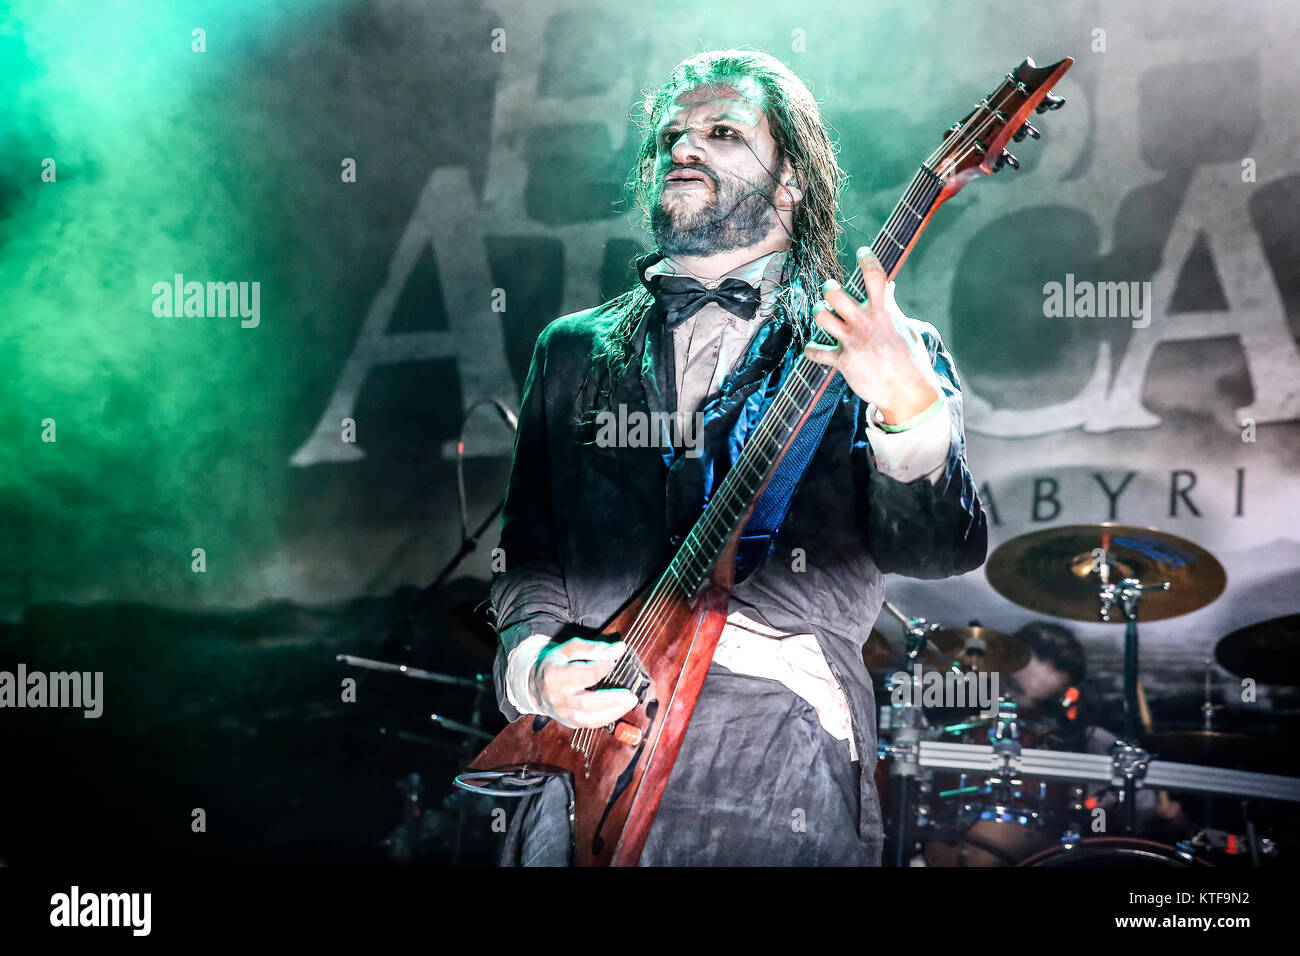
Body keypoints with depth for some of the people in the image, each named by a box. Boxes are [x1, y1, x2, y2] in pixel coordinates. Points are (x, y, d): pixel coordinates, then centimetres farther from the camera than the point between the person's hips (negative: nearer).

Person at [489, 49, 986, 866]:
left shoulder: (884, 351, 4)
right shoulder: (574, 351, 15)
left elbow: (940, 550, -10)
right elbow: (529, 560, 17)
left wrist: (908, 408, -28)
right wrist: (535, 664, -3)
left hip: (783, 775, -2)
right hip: (588, 768, 3)